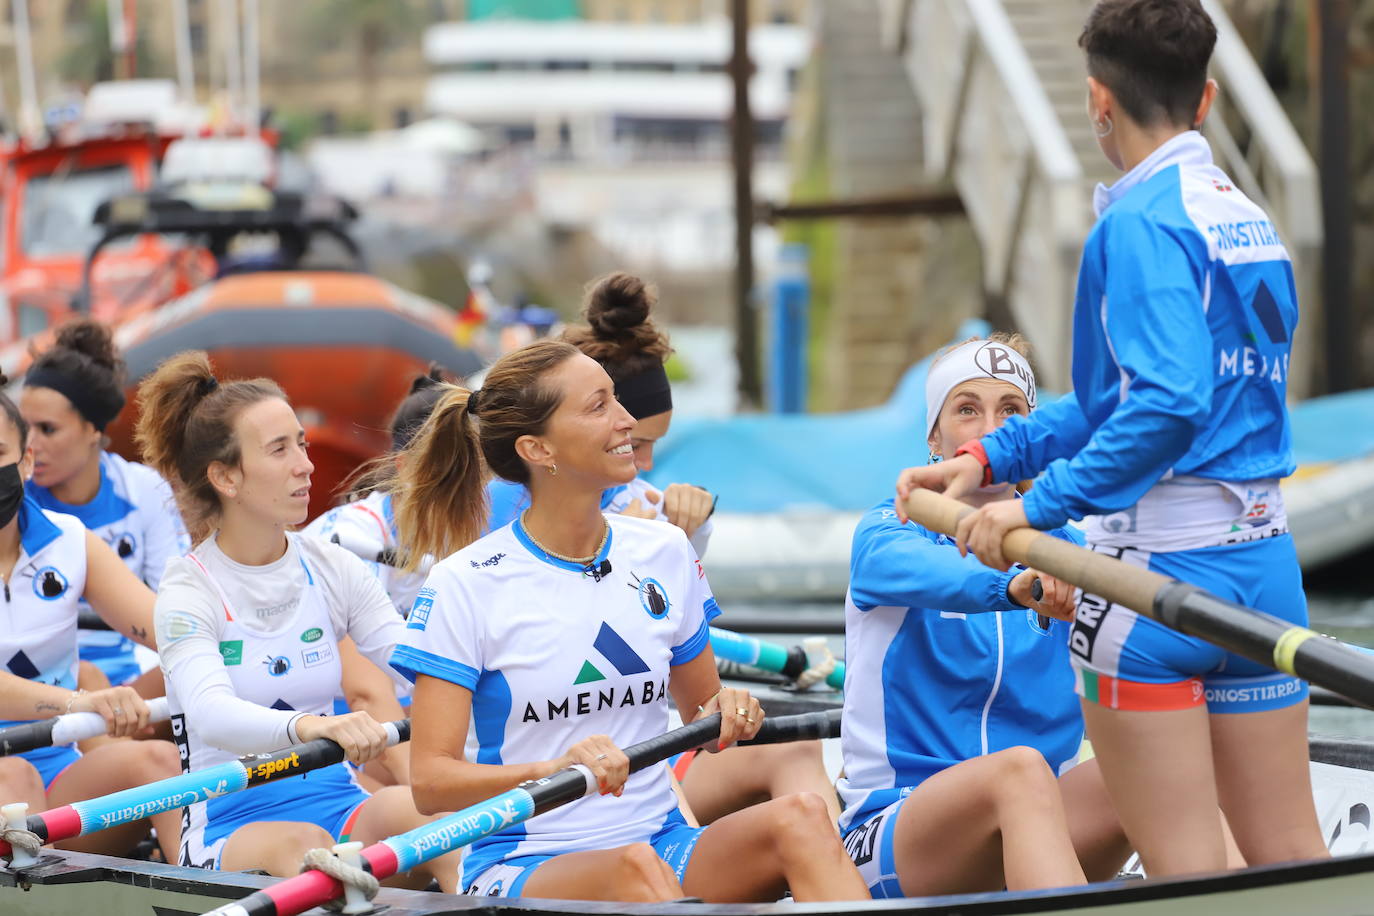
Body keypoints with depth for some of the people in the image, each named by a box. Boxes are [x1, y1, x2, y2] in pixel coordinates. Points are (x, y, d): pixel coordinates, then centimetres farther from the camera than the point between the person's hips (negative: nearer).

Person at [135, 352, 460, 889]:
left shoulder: (333, 571, 8)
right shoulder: (189, 592, -7)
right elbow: (211, 714, -26)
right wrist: (310, 727, -46)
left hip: (335, 802, 4)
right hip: (230, 825, -4)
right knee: (303, 843, -37)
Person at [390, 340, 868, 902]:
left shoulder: (664, 553, 10)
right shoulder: (465, 585, -4)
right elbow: (430, 781, -11)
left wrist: (724, 713, -3)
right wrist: (553, 770, -28)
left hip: (658, 841, 5)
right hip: (521, 872, -4)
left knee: (798, 819, -27)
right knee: (634, 869, -39)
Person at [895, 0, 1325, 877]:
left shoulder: (1141, 221, -12)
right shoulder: (1251, 219, 14)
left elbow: (1167, 403, -24)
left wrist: (1044, 502, -19)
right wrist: (991, 457, 20)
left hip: (1161, 563, -8)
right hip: (1263, 560, 8)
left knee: (1186, 867, -3)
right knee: (1290, 855, 9)